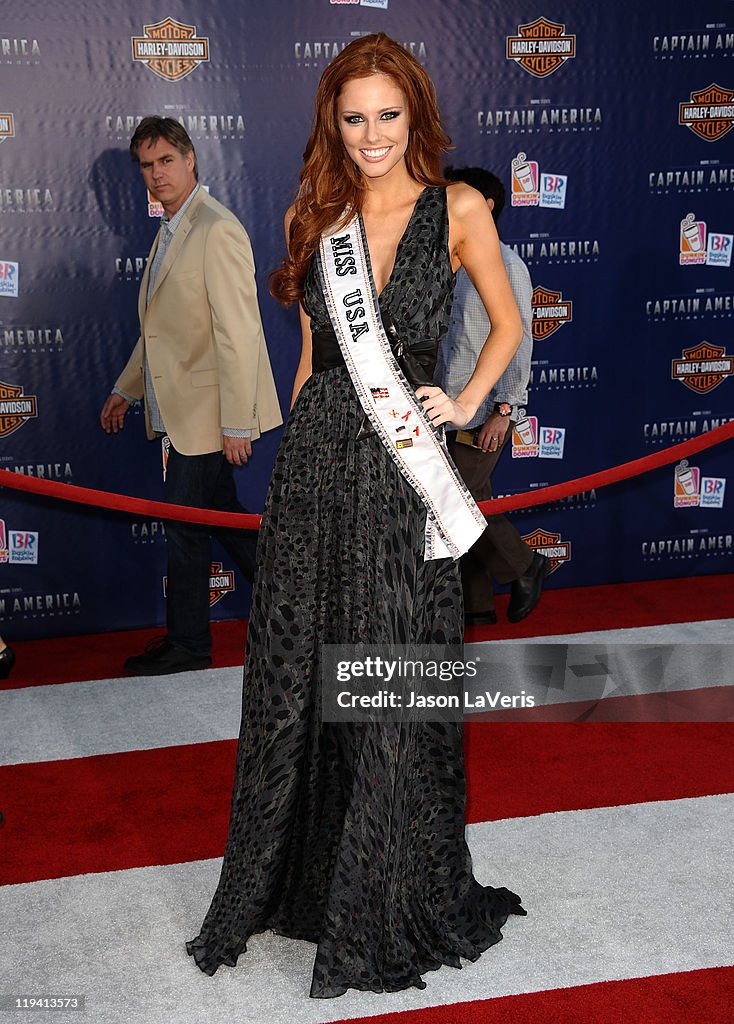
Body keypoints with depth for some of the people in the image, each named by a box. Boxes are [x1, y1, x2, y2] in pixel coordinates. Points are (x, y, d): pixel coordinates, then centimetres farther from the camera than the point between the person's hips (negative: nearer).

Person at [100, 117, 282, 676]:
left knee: (186, 523, 1)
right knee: (222, 512, 17)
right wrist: (127, 388, 25)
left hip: (207, 412, -9)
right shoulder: (171, 231, 14)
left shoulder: (218, 230, -17)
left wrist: (237, 424, -22)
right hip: (183, 407, 9)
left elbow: (237, 334, -21)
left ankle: (187, 645, 16)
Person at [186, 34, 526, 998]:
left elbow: (508, 323, 9)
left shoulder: (458, 210, -1)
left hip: (402, 466, -3)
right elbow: (312, 351, 14)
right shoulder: (314, 216, 8)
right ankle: (297, 877, 30)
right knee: (298, 669, 10)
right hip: (317, 456, 3)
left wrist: (467, 403, -5)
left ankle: (388, 909, 23)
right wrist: (306, 444, 11)